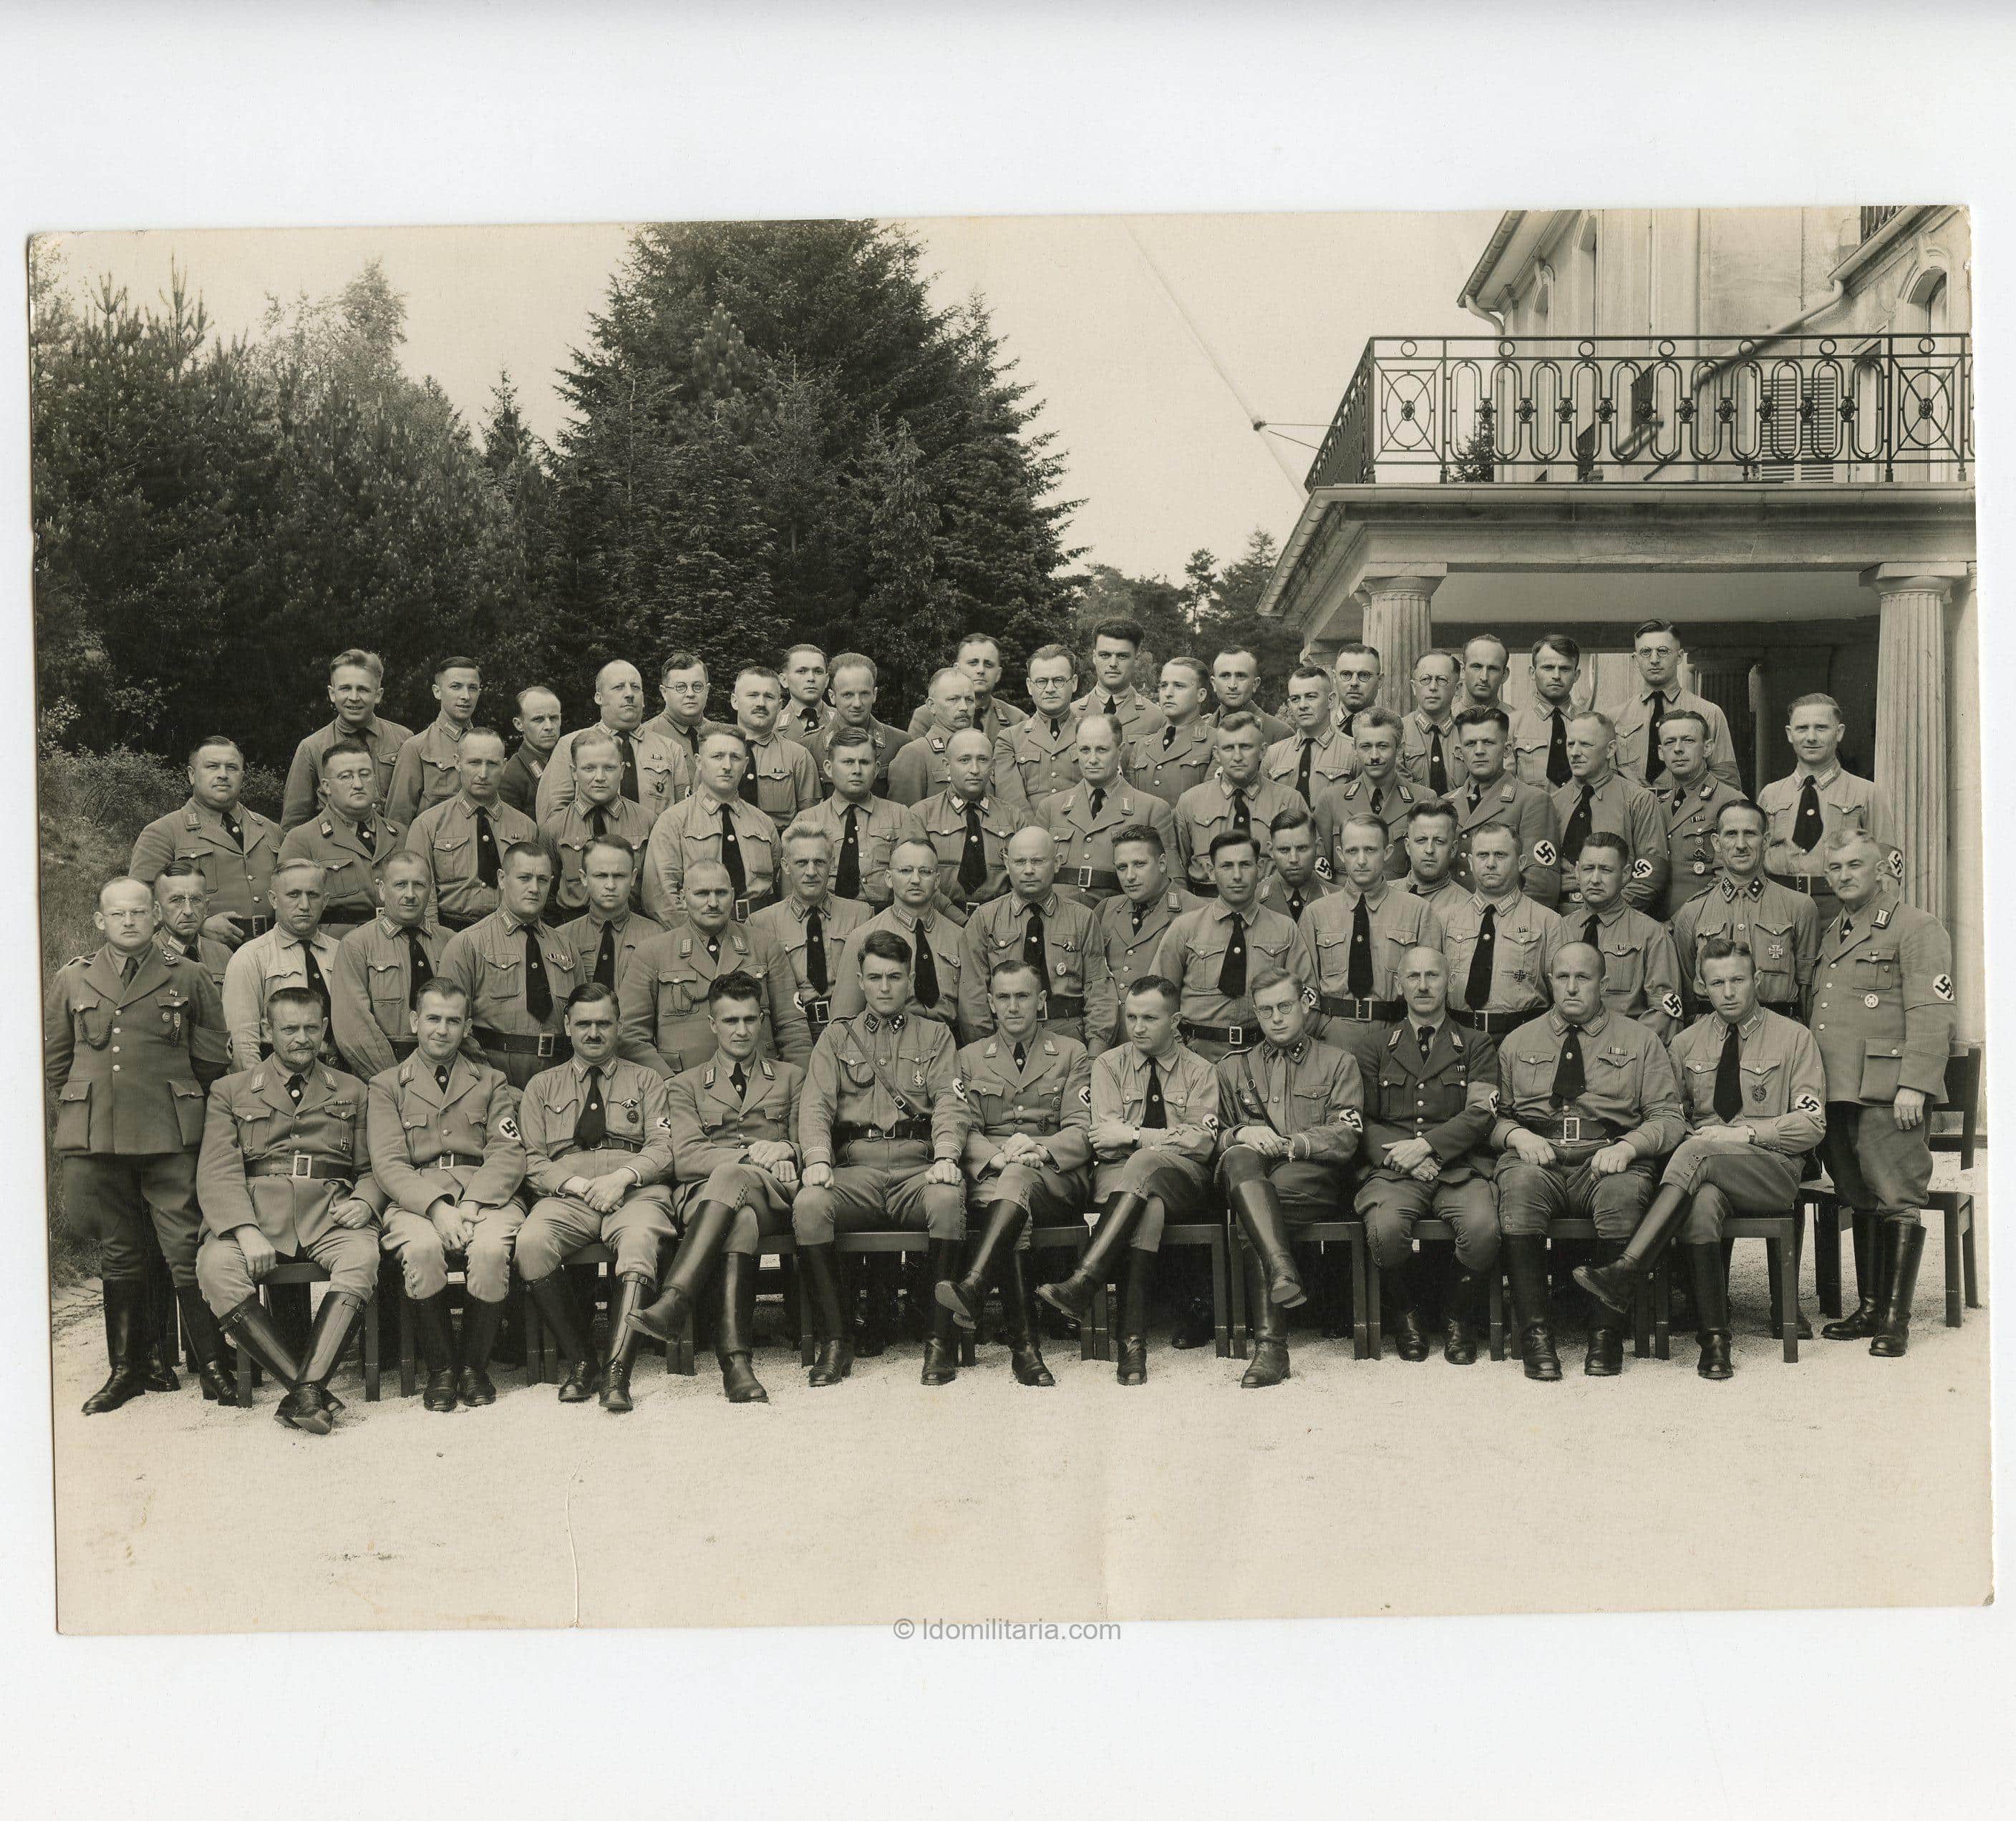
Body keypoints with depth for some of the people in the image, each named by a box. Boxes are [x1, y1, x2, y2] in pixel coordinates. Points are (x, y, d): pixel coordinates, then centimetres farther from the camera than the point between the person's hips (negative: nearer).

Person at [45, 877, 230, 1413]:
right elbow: (54, 1065, 15)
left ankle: (212, 1364, 4)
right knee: (119, 1257, 10)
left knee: (187, 1253, -5)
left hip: (170, 1141, -2)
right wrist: (64, 1136, 13)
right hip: (95, 1141, 2)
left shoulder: (188, 978, 6)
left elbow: (211, 1061, 10)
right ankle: (126, 1369, 19)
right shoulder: (70, 980, 11)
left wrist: (182, 1110, 8)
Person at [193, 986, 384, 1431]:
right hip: (256, 1209, 0)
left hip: (329, 1213, 0)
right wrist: (246, 1230, -15)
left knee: (363, 1256, -34)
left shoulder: (352, 1092, 22)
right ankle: (309, 1389, -30)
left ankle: (307, 1388, -39)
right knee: (215, 1266, -32)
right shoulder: (231, 1091, 17)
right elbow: (216, 1173, 4)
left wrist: (363, 1202, -6)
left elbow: (374, 1167, 20)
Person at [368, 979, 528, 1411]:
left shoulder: (491, 1082, 19)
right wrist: (436, 1207, -18)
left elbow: (509, 1156, 5)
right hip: (415, 1198, -1)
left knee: (491, 1249, -33)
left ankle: (475, 1365, -10)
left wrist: (471, 1204, -14)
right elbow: (389, 1165, 1)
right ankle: (439, 1370, -14)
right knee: (423, 1247, -35)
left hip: (484, 1194, 1)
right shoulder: (386, 1086, 15)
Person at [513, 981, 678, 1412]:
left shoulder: (646, 1081, 22)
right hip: (565, 1195, 1)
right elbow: (532, 1161, 12)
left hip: (636, 1190, -1)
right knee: (530, 1244, -33)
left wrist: (623, 1177, -12)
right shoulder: (542, 1086, 24)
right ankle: (579, 1361, -22)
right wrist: (577, 1184, -7)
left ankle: (617, 1372, -43)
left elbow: (663, 1149, 8)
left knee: (640, 1239, -38)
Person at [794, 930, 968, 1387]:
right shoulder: (837, 1036, 21)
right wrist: (817, 1159, -13)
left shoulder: (935, 1036, 20)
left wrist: (946, 1157, -16)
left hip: (917, 1167, -1)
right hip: (856, 1169, 1)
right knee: (809, 1204, -31)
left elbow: (948, 1103, 5)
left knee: (948, 1200, -35)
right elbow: (816, 1105, 8)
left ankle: (940, 1340, -25)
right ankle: (833, 1341, -20)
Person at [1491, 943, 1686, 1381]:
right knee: (1520, 1184, -36)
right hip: (1535, 1155, 1)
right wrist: (1517, 1135, -7)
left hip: (1609, 1158, -1)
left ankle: (1606, 1333, -26)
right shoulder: (1518, 1043, 21)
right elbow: (1494, 1115, 17)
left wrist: (1627, 1146, -11)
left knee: (1624, 1192, -37)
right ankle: (1534, 1333, -29)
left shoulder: (1639, 1041, 17)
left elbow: (1669, 1118, 8)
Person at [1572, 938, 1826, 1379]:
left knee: (1699, 1152, -35)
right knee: (1702, 1202, -36)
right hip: (1705, 1175, 2)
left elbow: (1810, 1125, 1)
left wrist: (1741, 1133, -11)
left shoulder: (1794, 1038, 8)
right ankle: (1713, 1337, -34)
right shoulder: (1686, 1044, 18)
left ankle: (1627, 1271, -44)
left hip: (1772, 1171, -2)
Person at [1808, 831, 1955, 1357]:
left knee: (1897, 1201, -5)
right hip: (1836, 1095, 7)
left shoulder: (1918, 929, -2)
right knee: (1860, 1201, 11)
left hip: (1887, 1094, -7)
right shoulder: (1831, 935, 20)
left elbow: (1931, 1016, -11)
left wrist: (1914, 1086, -19)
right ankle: (1868, 1308, 17)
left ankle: (1897, 1319, -3)